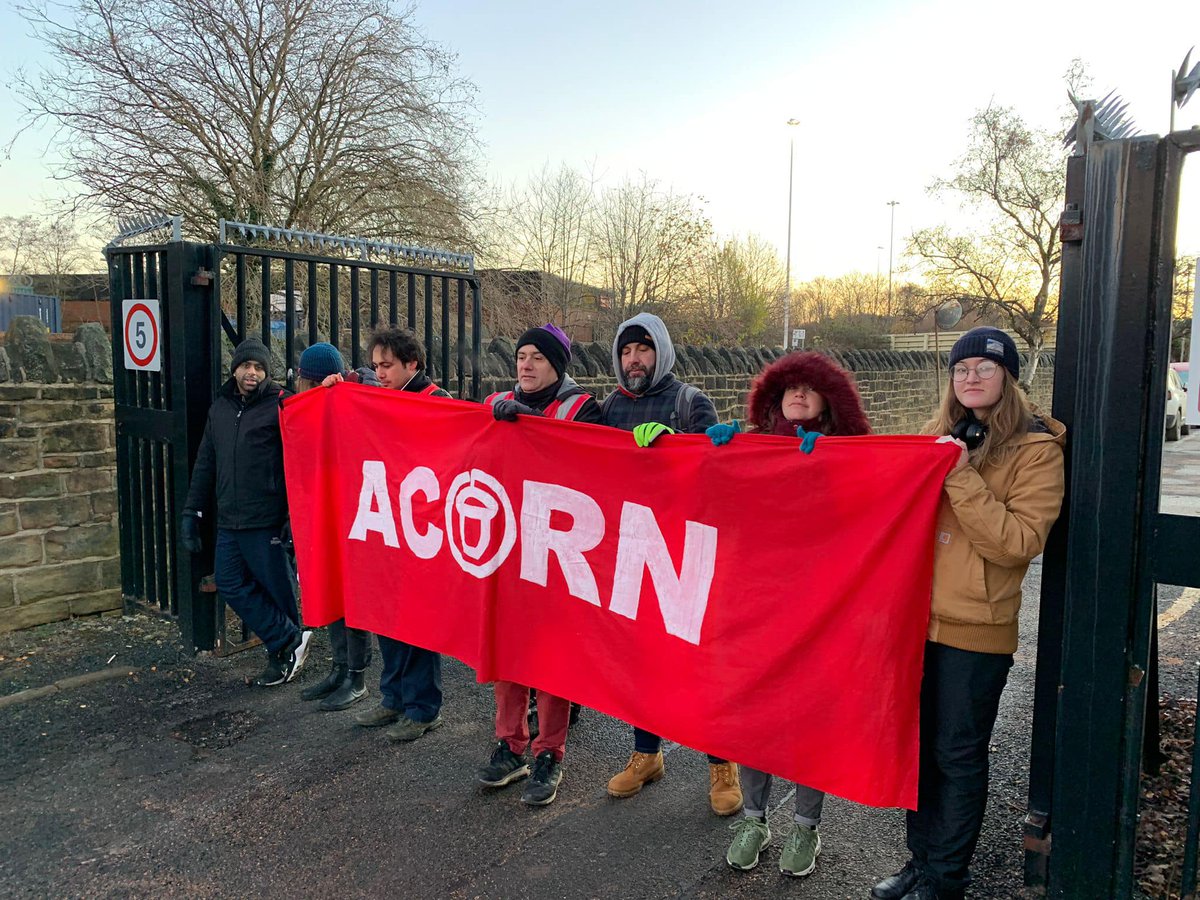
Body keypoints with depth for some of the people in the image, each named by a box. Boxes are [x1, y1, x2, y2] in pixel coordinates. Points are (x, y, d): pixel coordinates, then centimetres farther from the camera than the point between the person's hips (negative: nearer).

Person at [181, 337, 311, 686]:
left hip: (266, 522, -7)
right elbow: (205, 463, 20)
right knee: (231, 585, 6)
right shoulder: (220, 407, 15)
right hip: (229, 523, 7)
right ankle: (289, 640, 12)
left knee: (276, 588, 2)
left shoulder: (280, 405, -6)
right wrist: (192, 510, 16)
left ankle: (284, 651, 18)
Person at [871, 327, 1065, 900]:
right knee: (917, 745, 15)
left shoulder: (1036, 450, -8)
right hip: (917, 616, 6)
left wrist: (960, 476, -22)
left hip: (975, 628, -5)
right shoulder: (941, 435, 9)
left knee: (958, 754, 7)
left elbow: (1018, 542, -18)